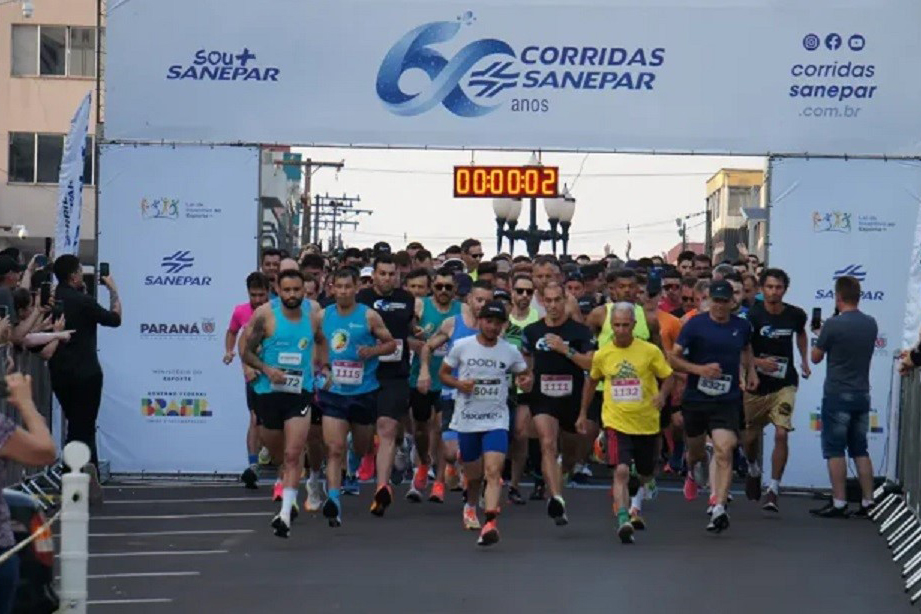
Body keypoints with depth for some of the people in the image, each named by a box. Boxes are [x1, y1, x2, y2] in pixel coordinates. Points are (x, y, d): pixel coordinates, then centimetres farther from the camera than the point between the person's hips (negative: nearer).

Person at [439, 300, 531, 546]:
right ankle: (470, 506, 45)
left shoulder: (510, 351, 1)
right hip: (466, 419, 1)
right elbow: (443, 373, 8)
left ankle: (491, 523, -29)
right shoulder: (461, 346, -1)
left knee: (493, 471, -20)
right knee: (473, 475, 12)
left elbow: (525, 373, 16)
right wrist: (458, 384, -13)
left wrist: (526, 380, -8)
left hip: (496, 420, -1)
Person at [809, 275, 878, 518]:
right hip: (863, 395, 6)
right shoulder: (871, 324, 4)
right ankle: (868, 502, 11)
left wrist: (820, 335, 14)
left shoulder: (833, 325, -15)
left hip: (838, 396, -6)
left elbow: (815, 357, -4)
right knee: (860, 450, 12)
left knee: (835, 450, 0)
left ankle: (839, 503, -2)